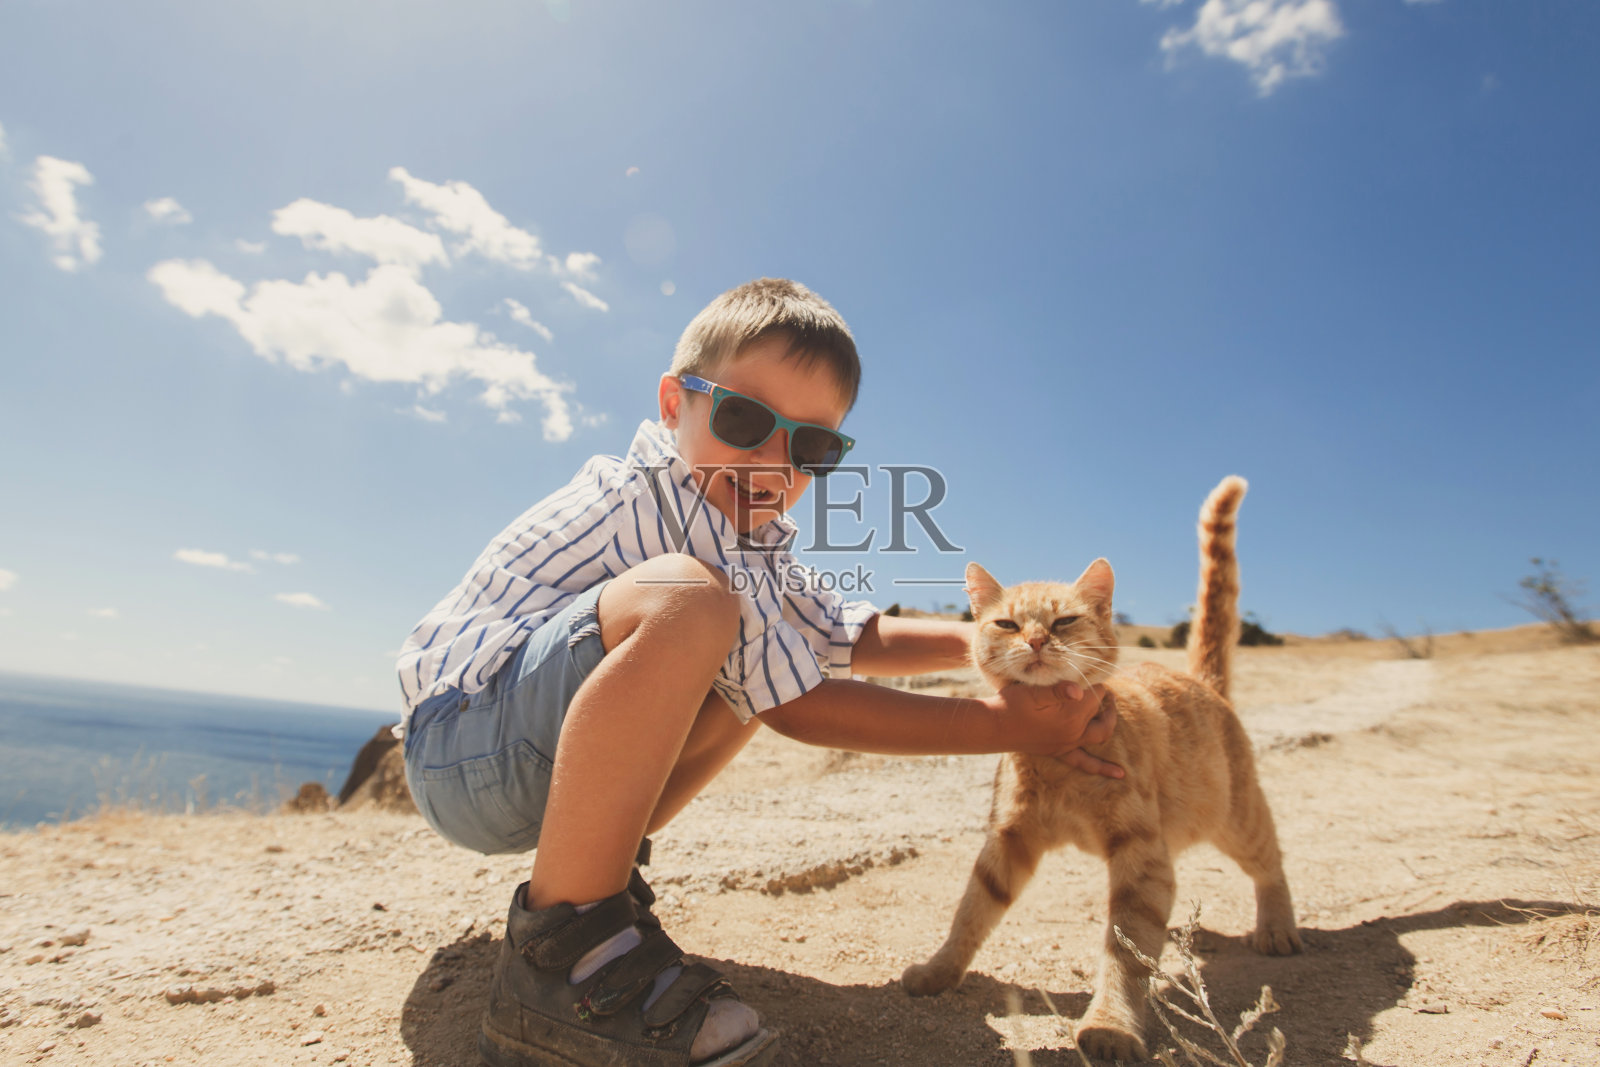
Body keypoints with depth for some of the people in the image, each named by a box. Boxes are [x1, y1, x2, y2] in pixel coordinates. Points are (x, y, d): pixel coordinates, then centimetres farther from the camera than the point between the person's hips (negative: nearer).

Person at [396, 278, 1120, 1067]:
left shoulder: (742, 528, 10)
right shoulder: (665, 503, -21)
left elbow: (849, 638, 15)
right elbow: (797, 710, -22)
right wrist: (1011, 726, -18)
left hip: (529, 768, 9)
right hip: (459, 741, -9)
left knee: (760, 657, 10)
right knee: (689, 602, -32)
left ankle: (601, 868, 10)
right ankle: (560, 953, -21)